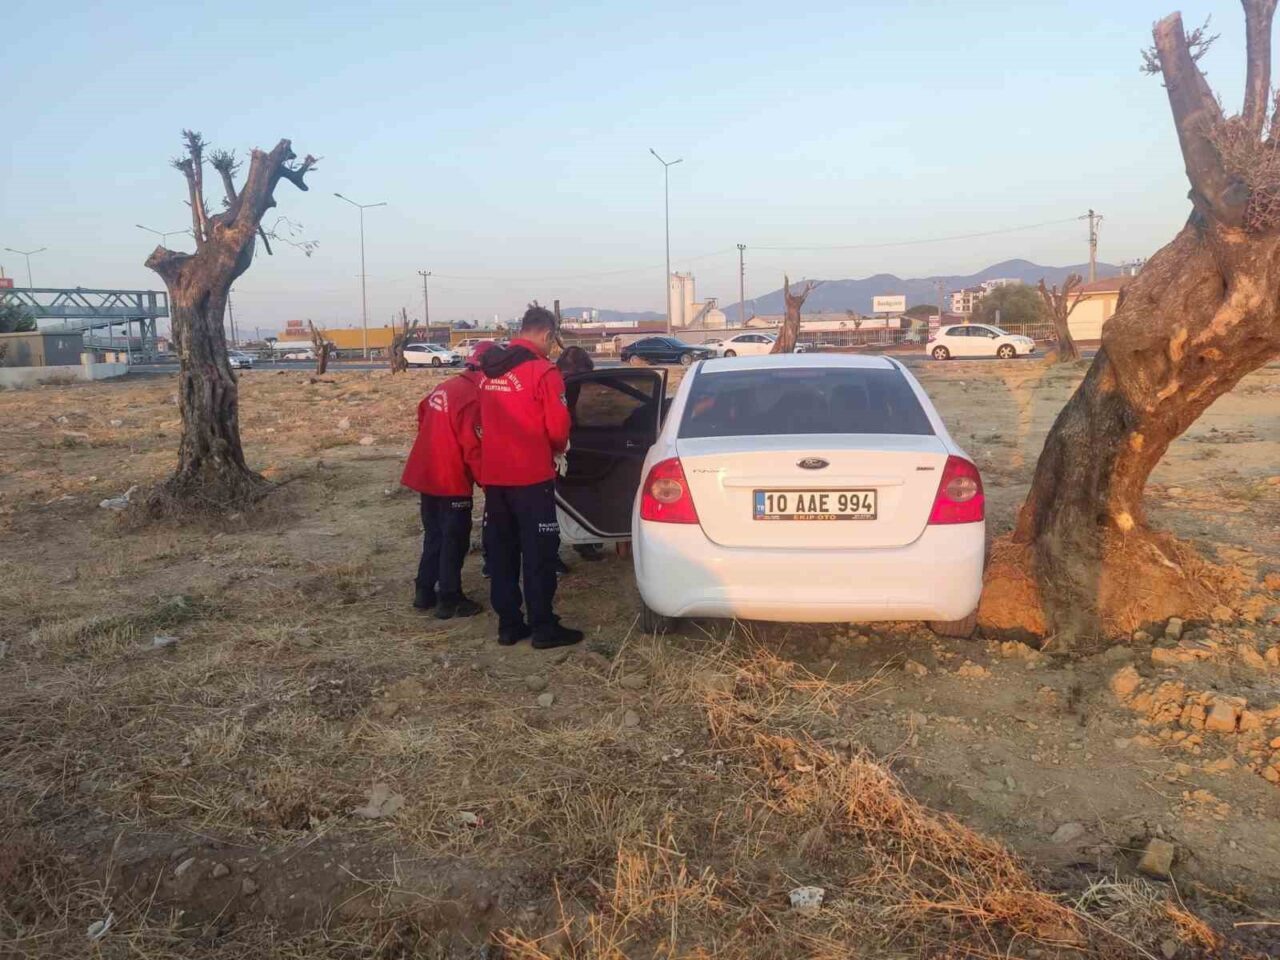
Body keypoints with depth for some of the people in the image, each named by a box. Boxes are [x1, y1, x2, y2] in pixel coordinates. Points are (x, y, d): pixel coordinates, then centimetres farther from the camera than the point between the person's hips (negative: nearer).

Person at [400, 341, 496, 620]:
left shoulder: (444, 388, 9)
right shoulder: (474, 398, -18)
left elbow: (424, 418, 20)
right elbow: (473, 448, -20)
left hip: (426, 475, 9)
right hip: (451, 480, -9)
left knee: (434, 536, 19)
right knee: (454, 540, 3)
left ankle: (424, 593, 25)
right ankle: (449, 599, 8)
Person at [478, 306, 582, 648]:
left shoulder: (488, 369, 8)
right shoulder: (543, 372, -12)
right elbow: (557, 428, -11)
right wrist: (557, 449, 9)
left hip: (493, 475, 6)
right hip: (531, 475, -6)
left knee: (501, 550, 12)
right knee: (539, 552, 1)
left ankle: (508, 624, 18)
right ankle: (543, 627, 6)